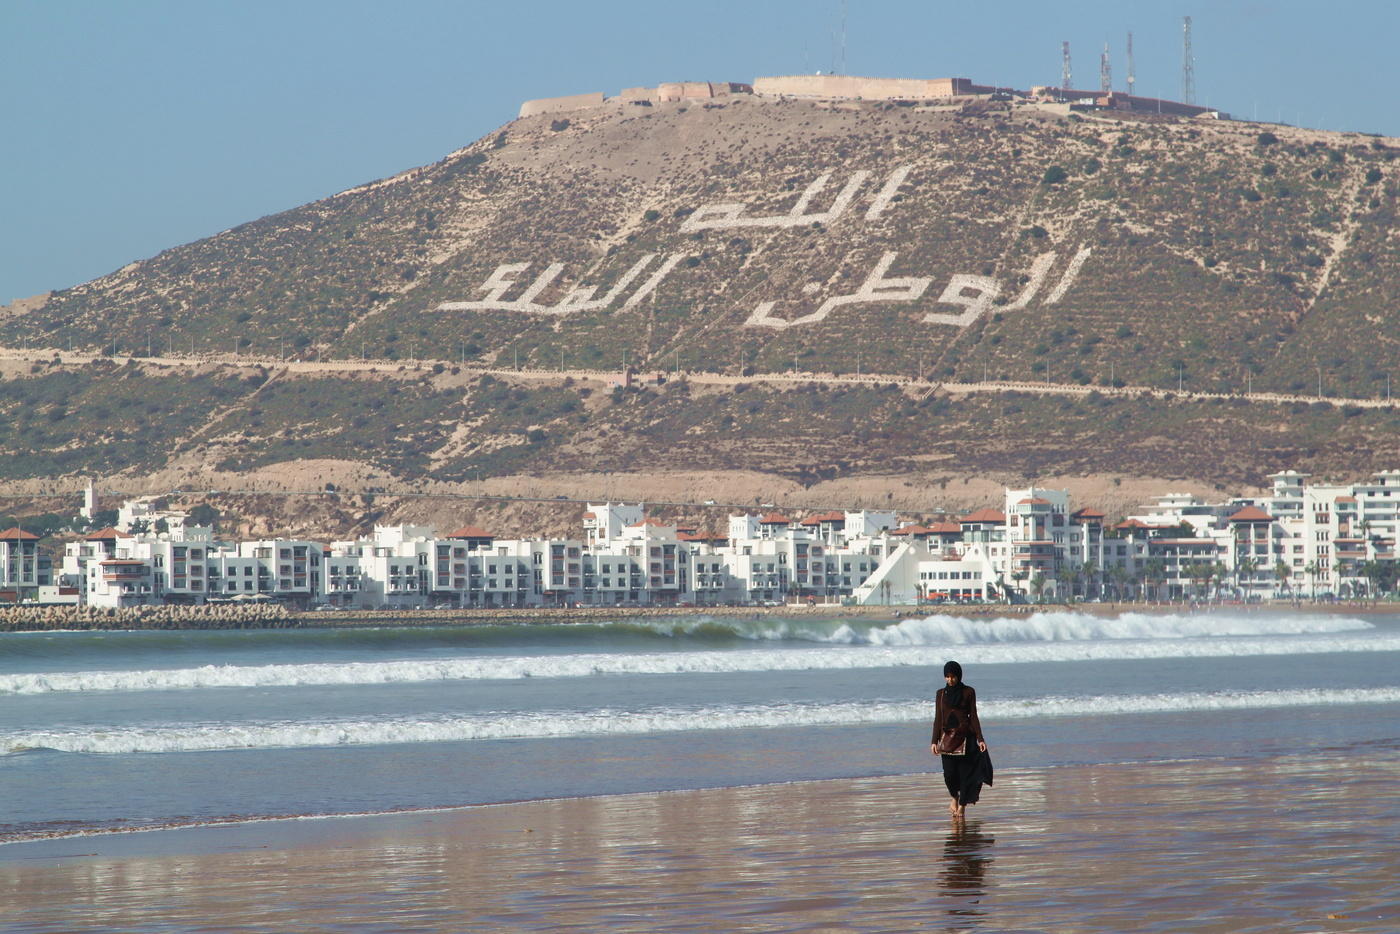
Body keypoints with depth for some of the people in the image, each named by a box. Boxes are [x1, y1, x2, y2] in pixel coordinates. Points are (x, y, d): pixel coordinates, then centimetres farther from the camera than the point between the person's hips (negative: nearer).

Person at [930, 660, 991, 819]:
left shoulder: (968, 692, 2)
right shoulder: (941, 693, 7)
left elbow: (973, 716, 3)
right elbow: (938, 719, 7)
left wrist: (980, 738, -4)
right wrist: (934, 741, 1)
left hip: (965, 736, -1)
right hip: (947, 737, 1)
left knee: (965, 771, -4)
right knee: (949, 773, -7)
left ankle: (962, 805, 5)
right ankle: (954, 797, 21)